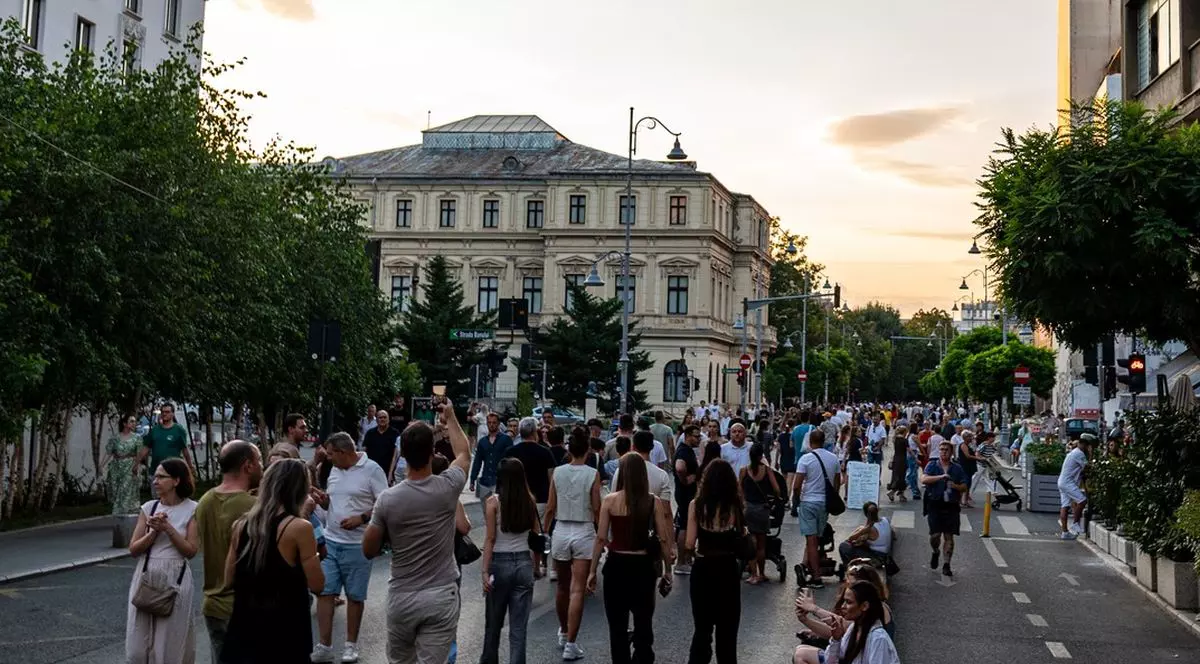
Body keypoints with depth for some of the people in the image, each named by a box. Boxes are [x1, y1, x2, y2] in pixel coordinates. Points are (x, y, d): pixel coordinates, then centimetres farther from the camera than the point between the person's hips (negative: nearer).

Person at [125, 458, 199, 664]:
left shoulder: (191, 510, -3)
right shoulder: (148, 508, 6)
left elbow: (191, 551, -8)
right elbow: (134, 549, 4)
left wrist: (168, 528, -15)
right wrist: (154, 532, -11)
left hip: (175, 579, -3)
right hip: (146, 577, 4)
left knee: (169, 646, 2)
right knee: (137, 646, 4)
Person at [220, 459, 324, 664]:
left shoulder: (241, 525, 3)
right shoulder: (299, 527, -14)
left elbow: (230, 576, 12)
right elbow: (316, 584, -10)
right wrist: (314, 556, 6)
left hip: (244, 625, 5)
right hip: (284, 630, -5)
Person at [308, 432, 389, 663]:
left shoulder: (372, 470, -11)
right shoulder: (335, 470, 10)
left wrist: (361, 518, -22)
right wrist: (323, 500, -2)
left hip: (357, 545, -6)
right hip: (330, 542, 6)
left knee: (355, 596, 6)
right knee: (324, 592, 1)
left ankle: (351, 644, 19)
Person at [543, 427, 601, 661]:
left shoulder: (557, 472, -2)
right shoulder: (592, 474, -10)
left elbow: (551, 508, 1)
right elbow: (596, 509, -8)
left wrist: (544, 530, 13)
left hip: (561, 531, 3)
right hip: (584, 532, -3)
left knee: (562, 587, 20)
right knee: (577, 591, -2)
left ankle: (564, 633, 38)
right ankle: (570, 644, -4)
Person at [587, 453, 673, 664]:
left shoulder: (610, 501, -7)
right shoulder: (653, 502, -5)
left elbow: (601, 538, -6)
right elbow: (664, 539, -3)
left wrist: (592, 571, 2)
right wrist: (667, 571, 8)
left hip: (616, 565, -1)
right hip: (643, 566, 1)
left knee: (617, 625, 12)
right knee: (643, 623, 12)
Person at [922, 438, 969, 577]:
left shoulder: (957, 468, 9)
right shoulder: (932, 465, 3)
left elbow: (964, 486, 10)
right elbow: (924, 480, -13)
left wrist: (956, 486, -11)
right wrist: (941, 477, -23)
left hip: (951, 506, 2)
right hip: (935, 504, -2)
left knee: (949, 536, 0)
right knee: (935, 534, -8)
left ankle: (946, 565, 7)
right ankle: (935, 552, 24)